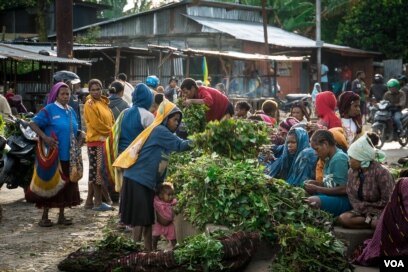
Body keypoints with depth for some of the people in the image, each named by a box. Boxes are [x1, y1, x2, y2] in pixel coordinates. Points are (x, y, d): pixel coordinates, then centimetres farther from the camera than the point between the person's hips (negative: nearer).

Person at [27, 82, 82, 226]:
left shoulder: (71, 111, 12)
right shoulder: (49, 110, -7)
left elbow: (76, 130, 22)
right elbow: (33, 123, -11)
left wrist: (79, 139, 2)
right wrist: (45, 137, -22)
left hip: (69, 156, 6)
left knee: (67, 184, 9)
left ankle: (61, 216, 20)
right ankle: (44, 217, 9)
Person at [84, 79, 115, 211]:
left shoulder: (103, 102, 15)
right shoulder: (90, 104, -10)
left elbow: (111, 120, 17)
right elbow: (96, 124, -16)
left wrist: (112, 132, 1)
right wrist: (110, 131, -8)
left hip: (105, 140, 8)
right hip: (96, 141, -8)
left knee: (95, 172, 12)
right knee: (98, 171, -4)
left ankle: (90, 201, 19)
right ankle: (98, 203, 1)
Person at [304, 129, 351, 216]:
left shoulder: (339, 158, -15)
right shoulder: (329, 159, 13)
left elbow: (343, 189, -18)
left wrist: (317, 189, -12)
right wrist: (316, 183, 1)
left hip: (344, 200, -10)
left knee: (312, 201, -30)